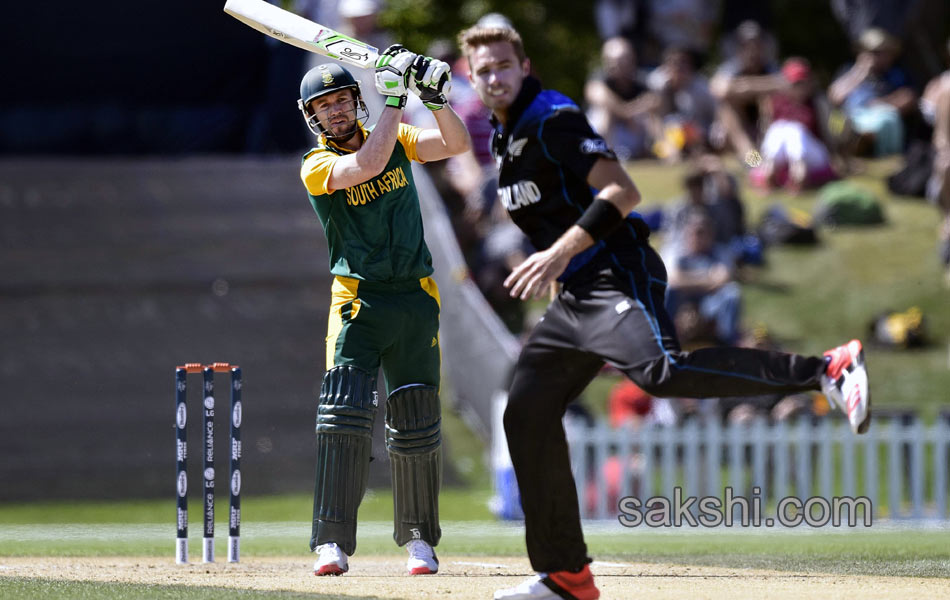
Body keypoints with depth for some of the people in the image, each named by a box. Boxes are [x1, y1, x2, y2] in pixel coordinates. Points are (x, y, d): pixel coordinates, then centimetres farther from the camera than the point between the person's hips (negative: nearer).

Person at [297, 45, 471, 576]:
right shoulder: (317, 166, -7)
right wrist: (395, 98, -23)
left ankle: (419, 538, 20)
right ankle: (333, 543, -19)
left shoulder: (397, 140, 7)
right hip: (358, 299, -3)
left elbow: (457, 144, -4)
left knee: (417, 424, 6)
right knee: (346, 413, -18)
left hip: (416, 298, 3)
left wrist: (436, 97, -20)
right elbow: (368, 164, -25)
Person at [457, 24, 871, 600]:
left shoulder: (552, 120, -10)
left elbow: (622, 191, -21)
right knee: (527, 412, 7)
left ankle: (830, 369, -38)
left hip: (616, 277, -10)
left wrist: (561, 252, -29)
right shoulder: (505, 135, 19)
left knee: (662, 371, -34)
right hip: (575, 295, 10)